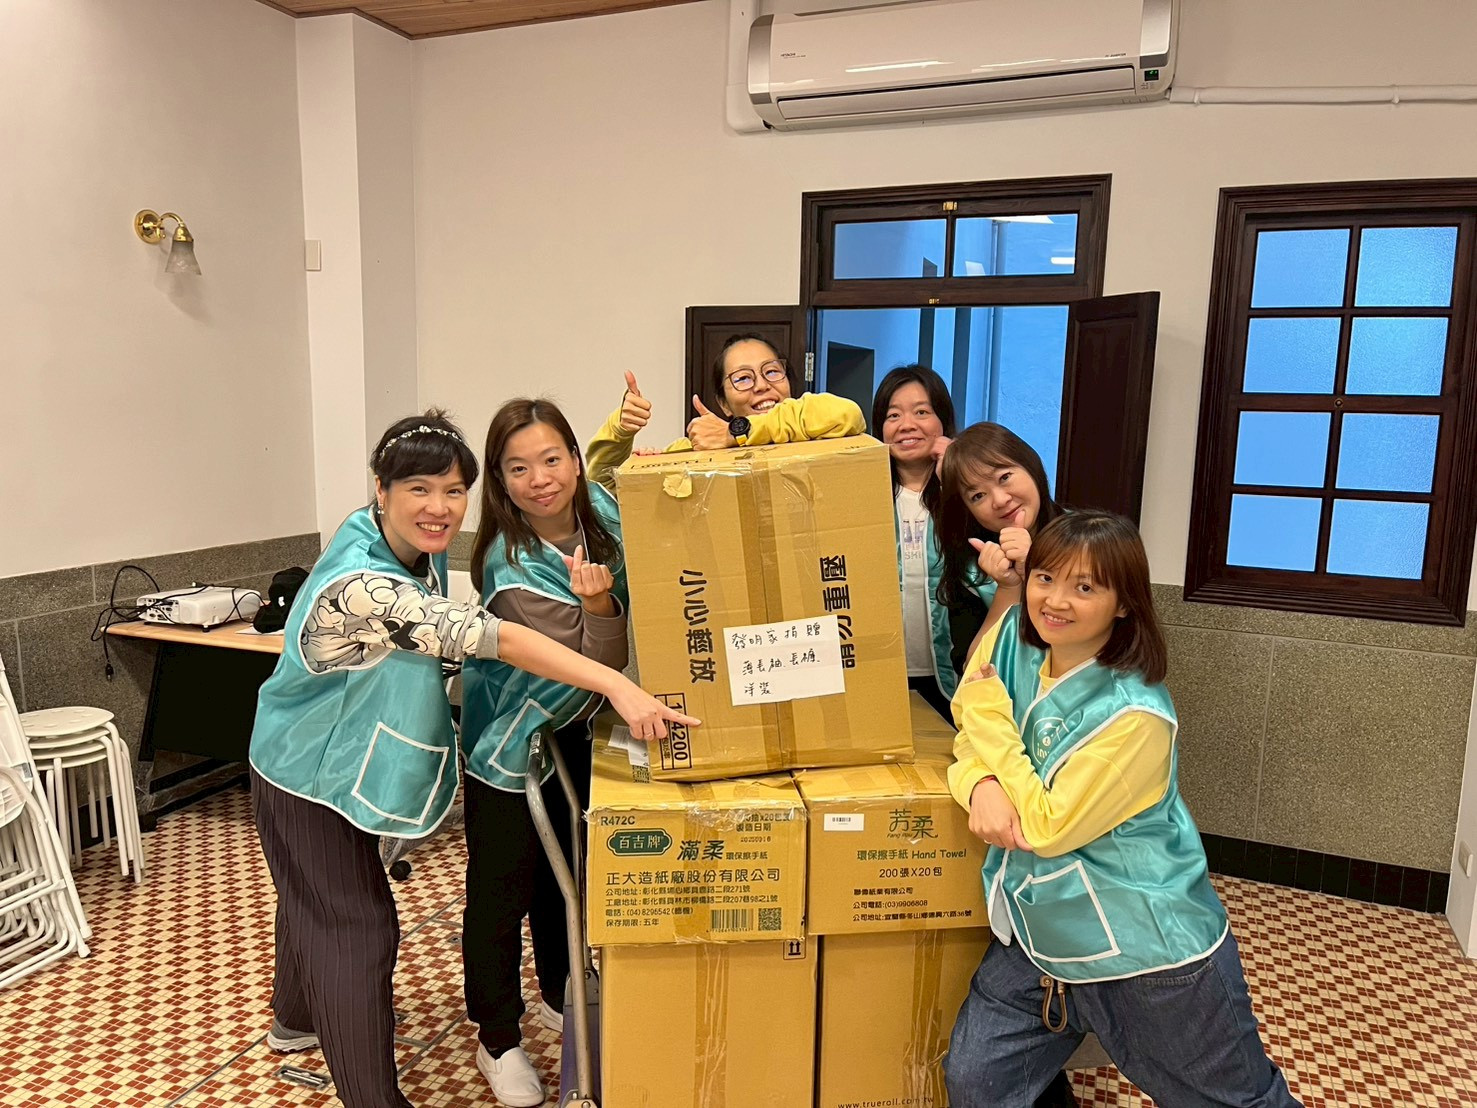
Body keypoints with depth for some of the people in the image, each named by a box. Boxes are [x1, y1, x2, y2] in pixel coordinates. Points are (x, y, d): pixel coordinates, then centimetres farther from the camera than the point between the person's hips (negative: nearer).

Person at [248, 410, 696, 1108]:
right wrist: (617, 686, -51)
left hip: (341, 760, 9)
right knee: (356, 930, -1)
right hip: (310, 778, -9)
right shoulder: (362, 584, -38)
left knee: (315, 902, 29)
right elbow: (494, 639, -46)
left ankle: (296, 1019, 54)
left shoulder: (418, 547, -11)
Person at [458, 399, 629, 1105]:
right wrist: (599, 604, -48)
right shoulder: (515, 570, -30)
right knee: (502, 887, 7)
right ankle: (498, 1041, 29)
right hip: (510, 738, -6)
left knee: (566, 869, 22)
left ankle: (561, 1000, 44)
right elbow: (599, 668, -28)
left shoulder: (601, 508, -13)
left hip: (572, 728, 6)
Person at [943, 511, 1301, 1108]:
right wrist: (983, 787, -22)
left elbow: (1048, 827, -23)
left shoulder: (1135, 717, -27)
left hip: (1150, 955, -5)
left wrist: (993, 722, -20)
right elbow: (971, 737, -1)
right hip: (1042, 936, 5)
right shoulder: (1012, 639, -7)